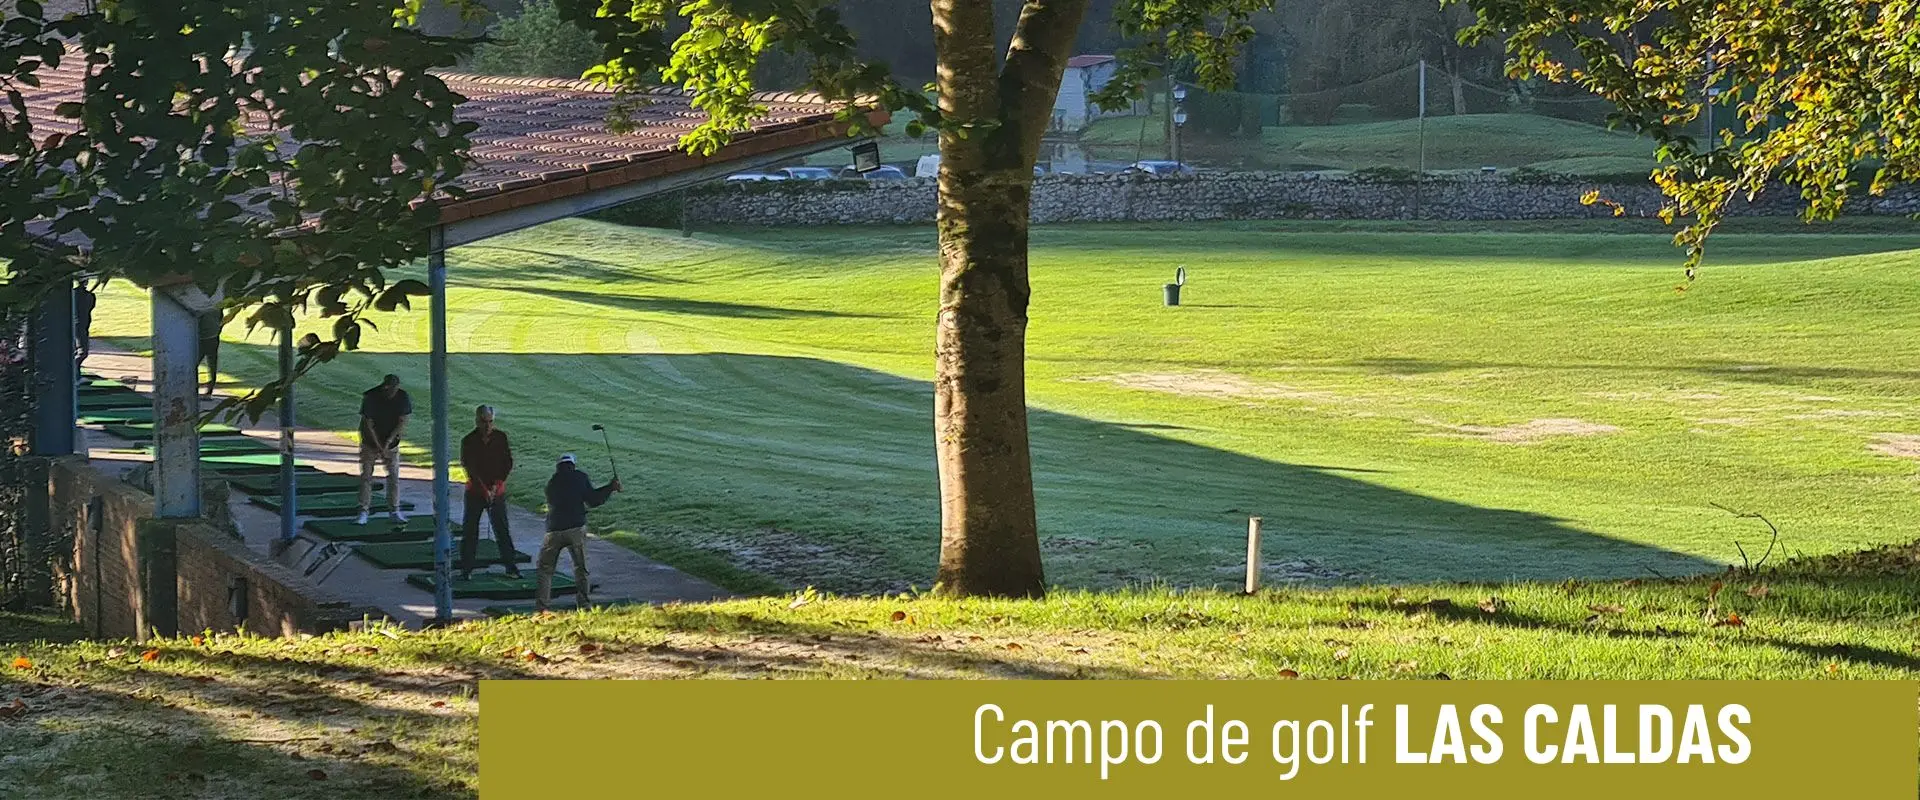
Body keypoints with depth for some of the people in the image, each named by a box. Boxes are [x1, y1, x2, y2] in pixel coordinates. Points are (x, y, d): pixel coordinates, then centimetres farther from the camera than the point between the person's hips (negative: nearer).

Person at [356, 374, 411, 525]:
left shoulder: (403, 397, -12)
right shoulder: (370, 397, -21)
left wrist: (389, 441, -19)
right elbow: (368, 424, -18)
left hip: (391, 442, 2)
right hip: (370, 442, -2)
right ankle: (363, 511, -2)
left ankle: (394, 510, 8)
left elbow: (402, 422, -9)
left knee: (394, 476, 0)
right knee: (366, 476, -5)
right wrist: (379, 447, -20)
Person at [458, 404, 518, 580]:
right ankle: (466, 569, 6)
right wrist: (485, 490, -19)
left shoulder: (501, 437, -2)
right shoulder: (468, 441, -9)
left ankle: (510, 566, 10)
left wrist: (496, 485, -9)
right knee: (469, 531, 0)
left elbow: (508, 463, 1)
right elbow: (470, 468, -13)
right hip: (475, 491, -1)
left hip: (497, 491, 1)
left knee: (502, 529, 3)